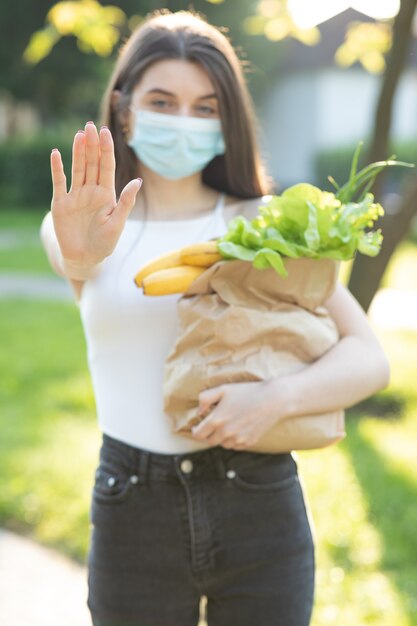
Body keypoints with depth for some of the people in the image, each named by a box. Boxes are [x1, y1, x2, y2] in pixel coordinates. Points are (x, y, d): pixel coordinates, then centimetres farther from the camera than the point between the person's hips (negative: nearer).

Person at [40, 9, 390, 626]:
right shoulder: (75, 225, 2)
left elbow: (370, 359, -6)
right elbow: (68, 253, -22)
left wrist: (277, 397, -25)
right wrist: (80, 254, -46)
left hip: (260, 508, 0)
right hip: (133, 511, 0)